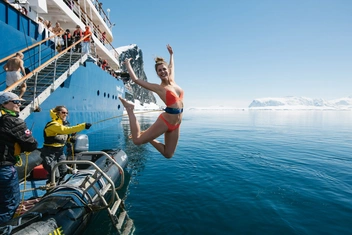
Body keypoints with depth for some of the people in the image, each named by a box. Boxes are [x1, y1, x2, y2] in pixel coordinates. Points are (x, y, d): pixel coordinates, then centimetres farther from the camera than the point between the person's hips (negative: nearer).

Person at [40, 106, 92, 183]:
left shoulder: (62, 124, 7)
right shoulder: (53, 124, -20)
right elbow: (67, 130, -37)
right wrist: (83, 125, -42)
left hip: (60, 152, 8)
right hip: (49, 153, -8)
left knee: (63, 171, 15)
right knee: (55, 176, -7)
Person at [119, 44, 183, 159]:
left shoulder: (172, 81, 8)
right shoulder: (158, 88, -7)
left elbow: (172, 67, 29)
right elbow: (136, 79, -4)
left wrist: (171, 55, 39)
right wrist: (128, 64, 7)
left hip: (175, 125, 6)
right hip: (165, 121, -6)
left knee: (168, 154, 11)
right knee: (137, 140, -2)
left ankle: (148, 137, 27)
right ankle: (129, 109, 14)